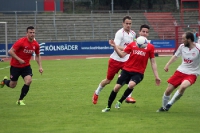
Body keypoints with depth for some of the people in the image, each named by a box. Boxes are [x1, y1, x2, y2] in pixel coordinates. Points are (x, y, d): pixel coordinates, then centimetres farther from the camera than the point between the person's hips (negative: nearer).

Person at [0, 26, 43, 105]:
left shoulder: (36, 44, -6)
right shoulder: (21, 42, -22)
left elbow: (37, 56, 11)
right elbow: (10, 51, -22)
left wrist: (40, 66, 1)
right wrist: (19, 59, -27)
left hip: (26, 66, 4)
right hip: (15, 66, -4)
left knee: (28, 81, -20)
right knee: (12, 85, 6)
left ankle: (20, 100, -2)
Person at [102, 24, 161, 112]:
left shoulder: (150, 47, 3)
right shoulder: (132, 44, 8)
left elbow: (153, 62, 6)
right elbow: (122, 55, 4)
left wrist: (156, 76, 1)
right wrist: (114, 46, -8)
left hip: (138, 73, -2)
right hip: (126, 70, 2)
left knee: (131, 85, -30)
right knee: (117, 87, -4)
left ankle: (120, 102, -7)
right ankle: (108, 107, 15)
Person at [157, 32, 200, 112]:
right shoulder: (182, 47, -1)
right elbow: (175, 56, 17)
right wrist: (167, 65, 15)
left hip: (192, 74, -5)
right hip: (180, 71, 5)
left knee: (183, 86, -35)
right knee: (168, 90, 2)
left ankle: (169, 104, -15)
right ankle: (164, 107, 30)